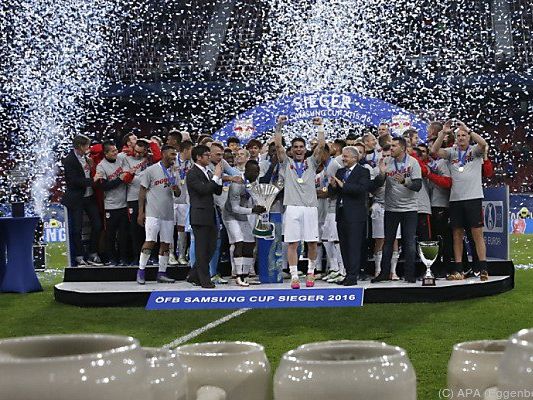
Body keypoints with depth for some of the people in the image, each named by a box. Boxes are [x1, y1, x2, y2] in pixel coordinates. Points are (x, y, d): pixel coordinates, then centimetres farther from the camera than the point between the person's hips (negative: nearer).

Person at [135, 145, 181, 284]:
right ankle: (141, 271, -1)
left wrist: (176, 189, -10)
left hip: (168, 214, 6)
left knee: (165, 244, 5)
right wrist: (141, 212, -8)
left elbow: (178, 194, 15)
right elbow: (142, 191, -4)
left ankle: (162, 273, 12)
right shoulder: (151, 170, -5)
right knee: (150, 241, -11)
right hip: (153, 213, -6)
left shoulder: (174, 173, 12)